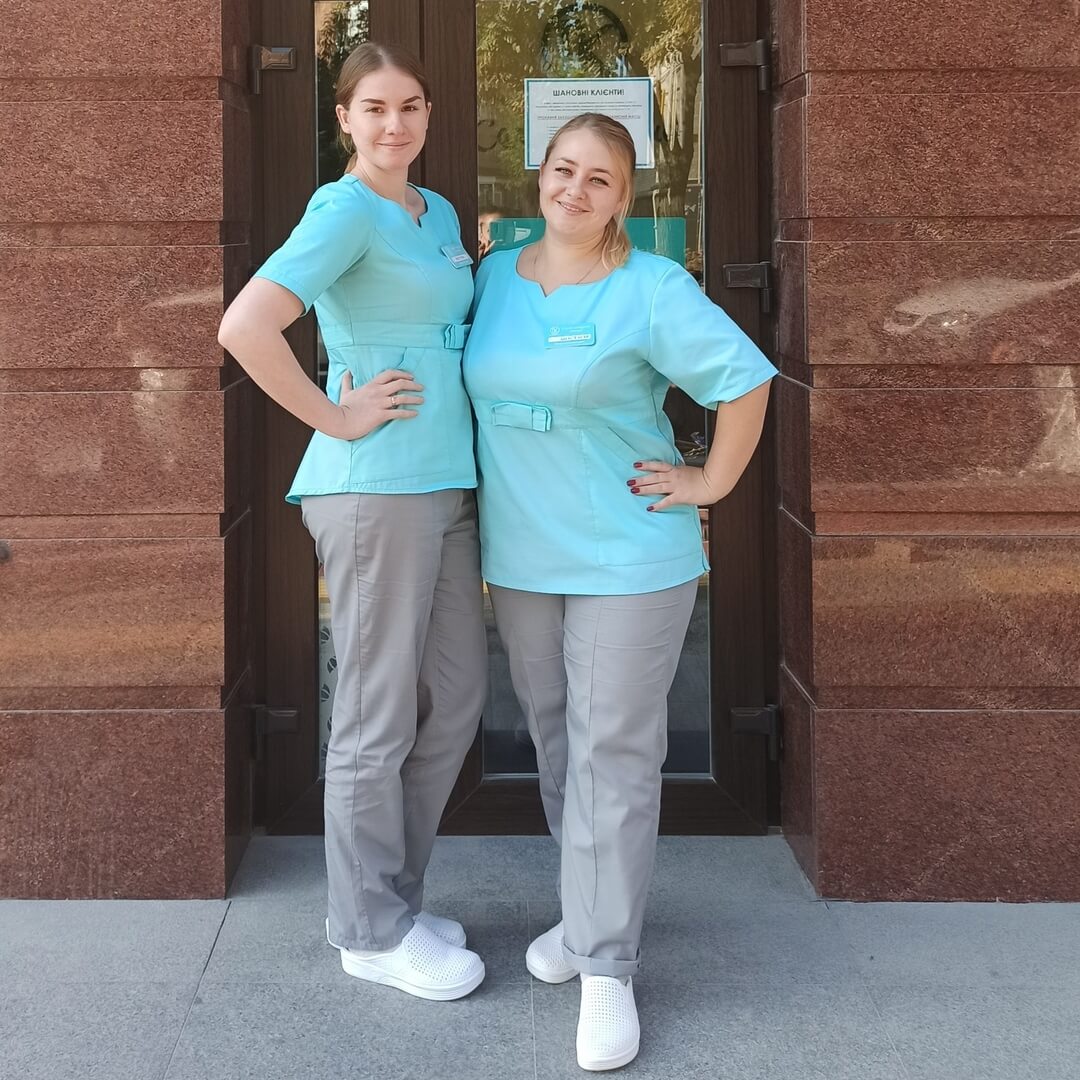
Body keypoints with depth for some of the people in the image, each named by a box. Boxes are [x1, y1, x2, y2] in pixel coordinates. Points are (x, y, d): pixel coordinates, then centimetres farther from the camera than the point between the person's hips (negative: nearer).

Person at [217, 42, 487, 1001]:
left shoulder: (438, 213, 15)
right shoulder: (346, 211, -11)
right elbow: (244, 327, -23)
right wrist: (336, 418, -16)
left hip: (446, 486, 9)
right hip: (376, 490, -9)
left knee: (455, 700, 14)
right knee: (379, 720, 2)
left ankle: (392, 898, 30)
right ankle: (373, 932, 17)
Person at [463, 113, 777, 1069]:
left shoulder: (652, 290, -10)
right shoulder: (495, 275, 7)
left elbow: (747, 380, -11)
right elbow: (472, 388, 21)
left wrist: (711, 485, -10)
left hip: (628, 557, -5)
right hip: (520, 557, 6)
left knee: (613, 753, -3)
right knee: (555, 739, 14)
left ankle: (607, 967, 4)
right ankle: (591, 910, 32)